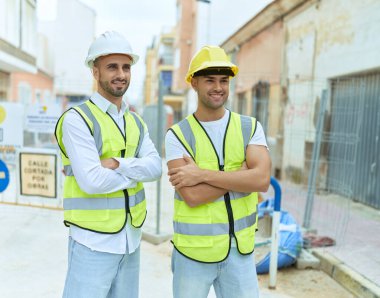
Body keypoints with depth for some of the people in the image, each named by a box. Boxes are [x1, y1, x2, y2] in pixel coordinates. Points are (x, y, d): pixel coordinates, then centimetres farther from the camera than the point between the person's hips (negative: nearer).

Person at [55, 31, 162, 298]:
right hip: (93, 242, -6)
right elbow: (91, 181, -24)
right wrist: (137, 171, -10)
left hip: (130, 241, 7)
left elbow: (155, 168, -7)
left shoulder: (136, 123, 8)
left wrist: (118, 164, -24)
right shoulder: (77, 119, -13)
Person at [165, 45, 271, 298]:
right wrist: (243, 171, -17)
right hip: (193, 250, -1)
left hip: (240, 250, 2)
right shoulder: (178, 135, -9)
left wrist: (202, 174, -21)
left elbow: (262, 180, -17)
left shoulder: (251, 128, -2)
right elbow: (192, 196, -20)